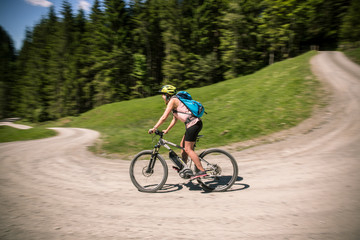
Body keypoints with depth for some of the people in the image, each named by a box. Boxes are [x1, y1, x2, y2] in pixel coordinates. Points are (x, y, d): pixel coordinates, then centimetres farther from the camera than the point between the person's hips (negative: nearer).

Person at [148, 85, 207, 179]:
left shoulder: (172, 100, -6)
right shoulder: (176, 101, 23)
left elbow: (164, 117, -12)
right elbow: (174, 119, 27)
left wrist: (154, 128, -5)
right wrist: (166, 130, 28)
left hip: (193, 124, -10)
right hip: (194, 124, 10)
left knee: (188, 149, -6)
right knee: (183, 146, 18)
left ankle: (202, 171, -5)